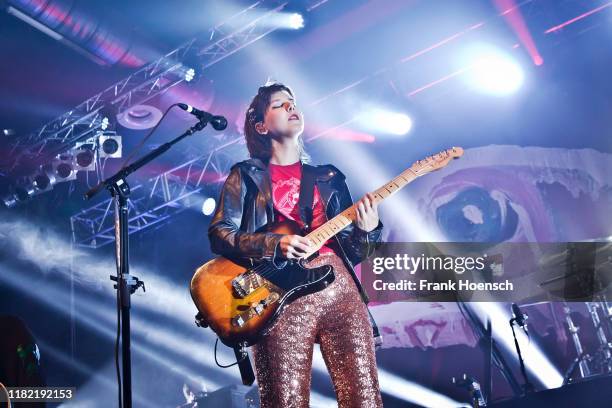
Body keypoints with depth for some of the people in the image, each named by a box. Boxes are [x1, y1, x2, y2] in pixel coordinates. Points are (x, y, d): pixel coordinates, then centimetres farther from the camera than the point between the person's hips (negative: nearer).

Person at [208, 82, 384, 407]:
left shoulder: (328, 178, 23)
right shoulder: (246, 176, 13)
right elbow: (219, 234, 1)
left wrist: (367, 232, -2)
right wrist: (274, 245, -13)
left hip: (339, 286, 3)